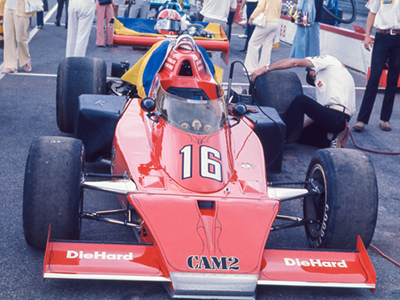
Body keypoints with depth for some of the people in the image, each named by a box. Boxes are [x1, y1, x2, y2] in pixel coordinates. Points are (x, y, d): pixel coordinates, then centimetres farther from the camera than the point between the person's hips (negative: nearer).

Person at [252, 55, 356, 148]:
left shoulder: (327, 59, 8)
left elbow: (295, 62, -1)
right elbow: (319, 112, 26)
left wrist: (266, 68, 0)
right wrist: (299, 127, 20)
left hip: (338, 117, -10)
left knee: (300, 100, -17)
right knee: (302, 136, 13)